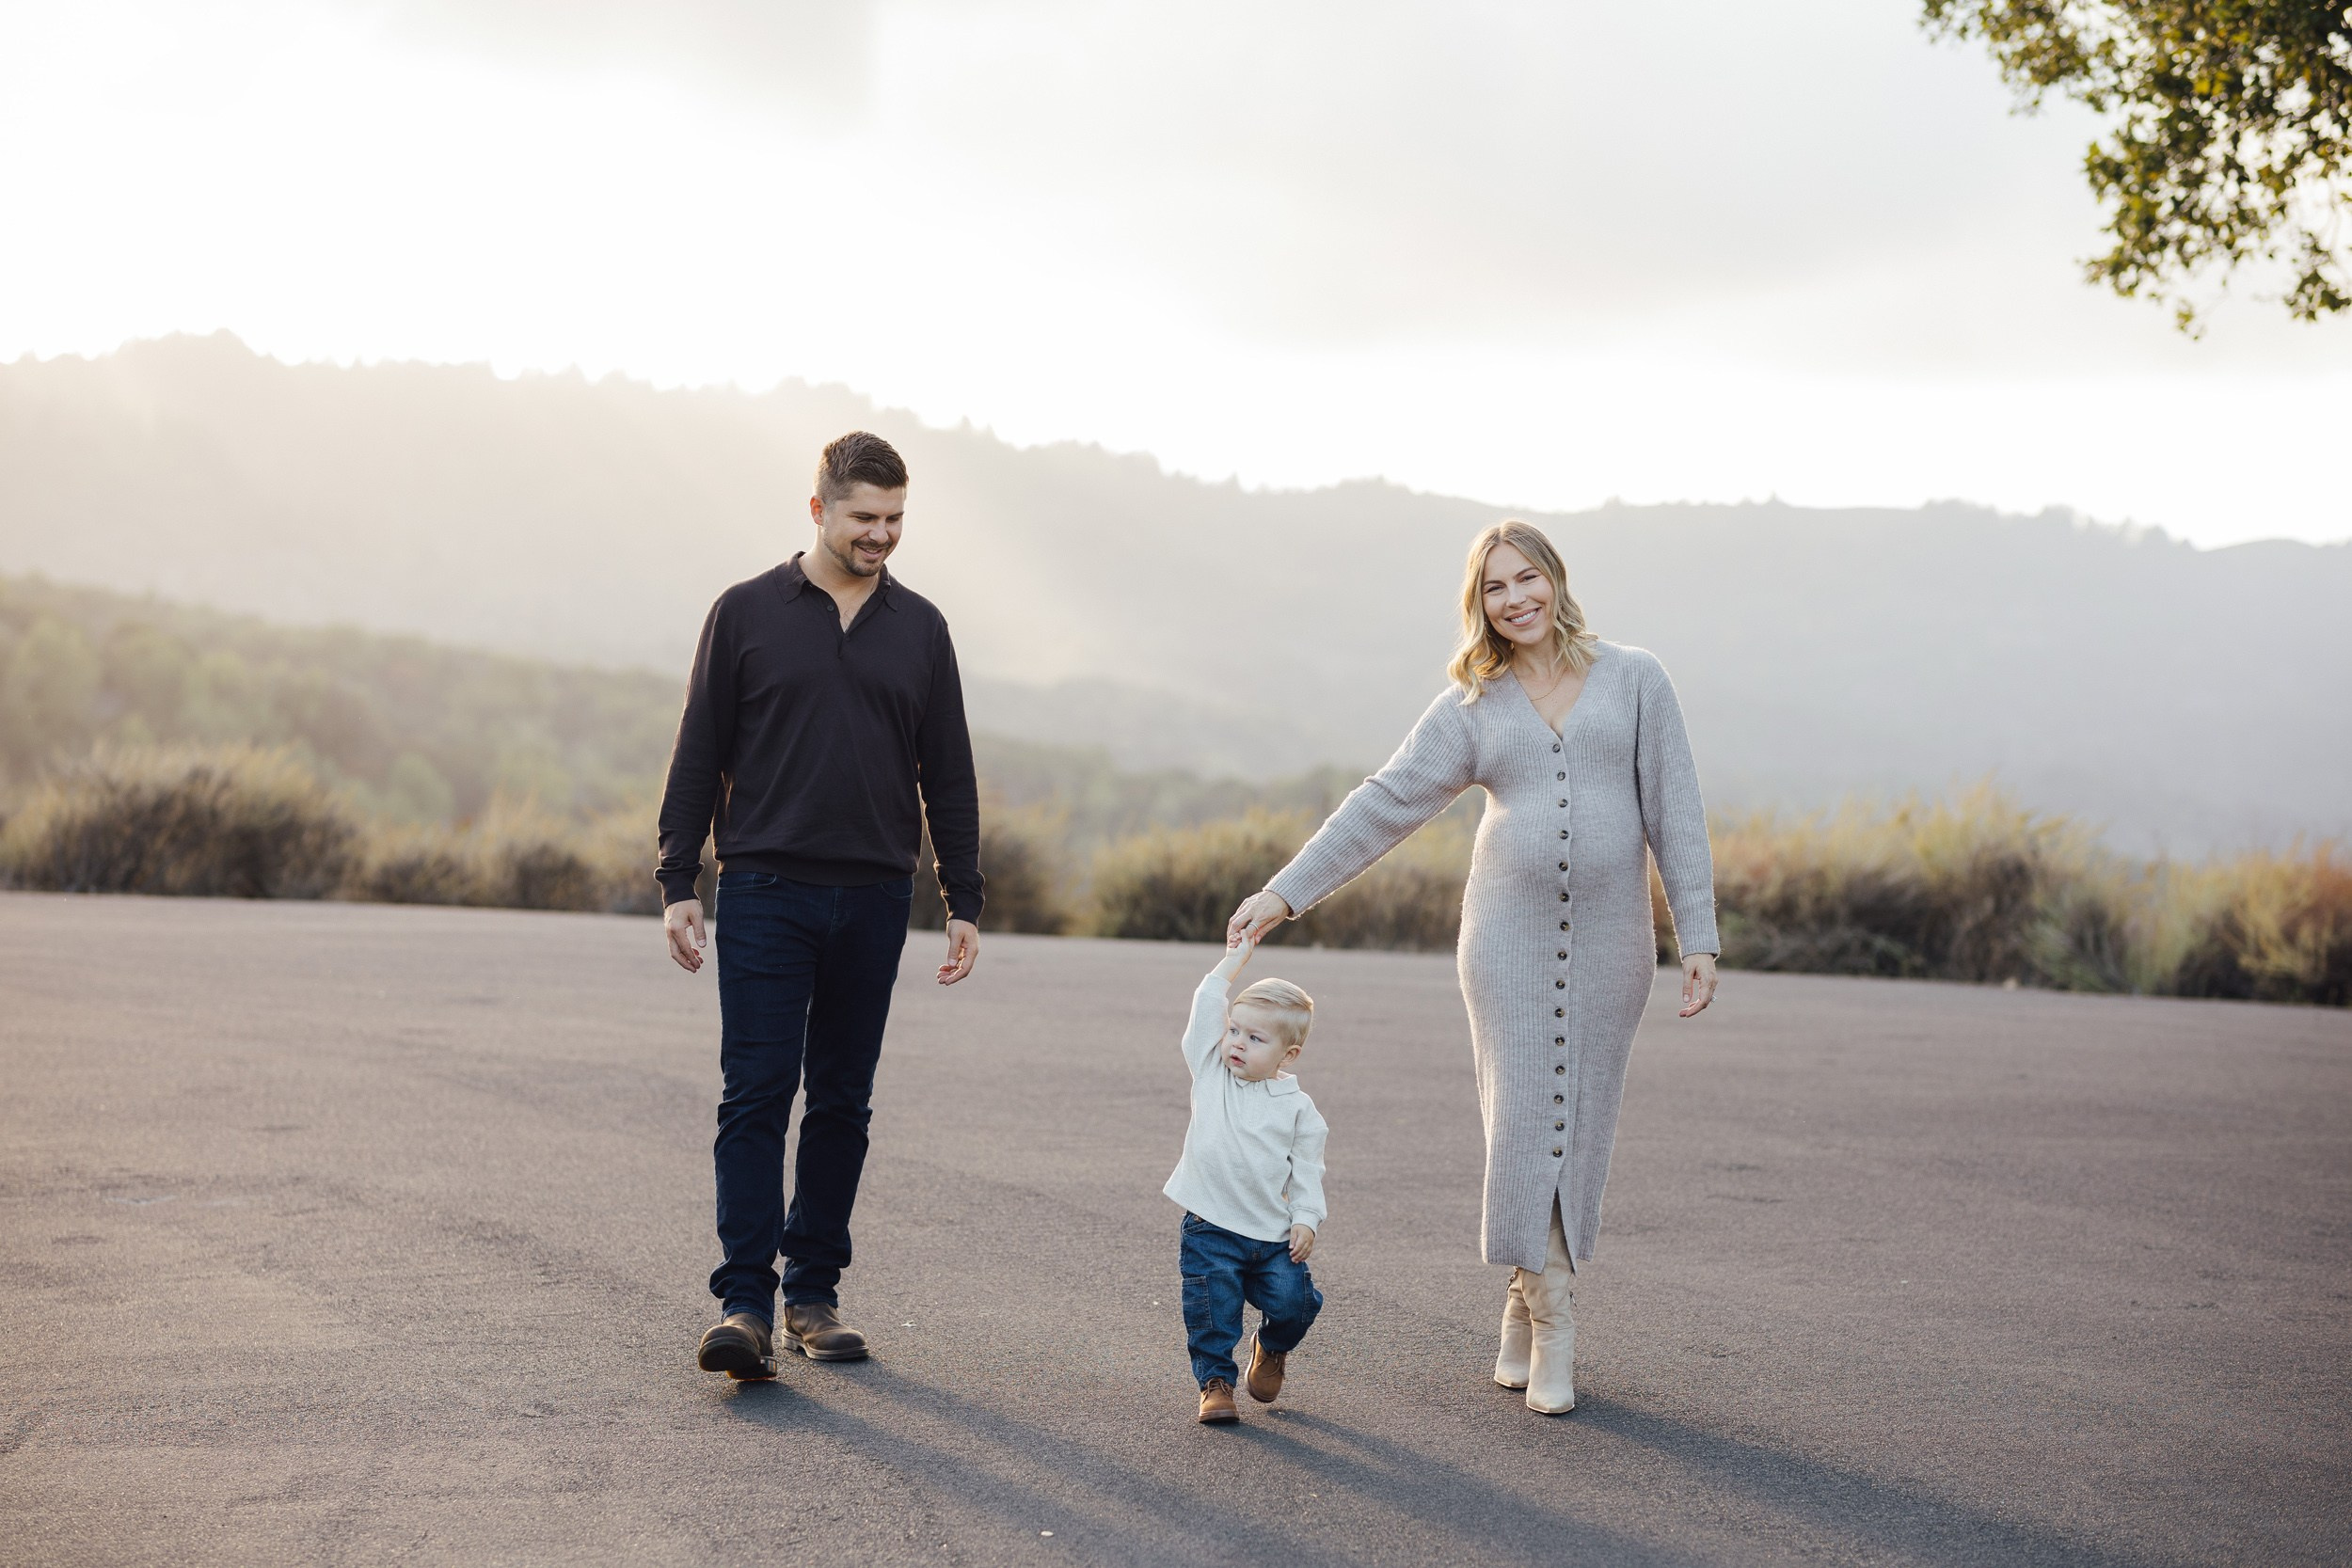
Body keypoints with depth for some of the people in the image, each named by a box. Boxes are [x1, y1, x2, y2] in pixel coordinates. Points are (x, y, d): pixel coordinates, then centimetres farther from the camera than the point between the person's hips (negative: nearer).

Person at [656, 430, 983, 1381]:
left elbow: (948, 775, 13)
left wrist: (963, 902, 8)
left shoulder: (919, 628, 11)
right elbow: (698, 757, 4)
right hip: (765, 892, -3)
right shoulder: (747, 613, 4)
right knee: (755, 1095, -8)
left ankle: (814, 1291, 15)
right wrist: (678, 886, -2)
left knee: (842, 1104, 7)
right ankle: (744, 1302, -9)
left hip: (874, 900, 3)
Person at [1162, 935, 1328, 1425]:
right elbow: (1206, 1006, 0)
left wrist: (1306, 1219, -7)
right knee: (1212, 1309, -7)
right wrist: (1237, 957, 5)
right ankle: (1215, 1381, 10)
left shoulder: (1297, 1107, 2)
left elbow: (1307, 1169, 5)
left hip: (1274, 1236, 0)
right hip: (1210, 1227, 0)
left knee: (1293, 1300, -9)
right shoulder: (1211, 1072, 5)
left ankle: (1272, 1348, 22)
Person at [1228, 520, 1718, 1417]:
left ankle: (1527, 1303, 18)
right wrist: (1286, 893, -4)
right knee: (1523, 1117, -5)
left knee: (1579, 1124, 4)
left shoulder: (1635, 681, 3)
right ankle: (1550, 1325, 4)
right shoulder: (1471, 708, 6)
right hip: (1508, 932, 0)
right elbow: (1384, 805, 3)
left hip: (1607, 938, 0)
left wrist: (1698, 939, -4)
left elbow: (1674, 814, 1)